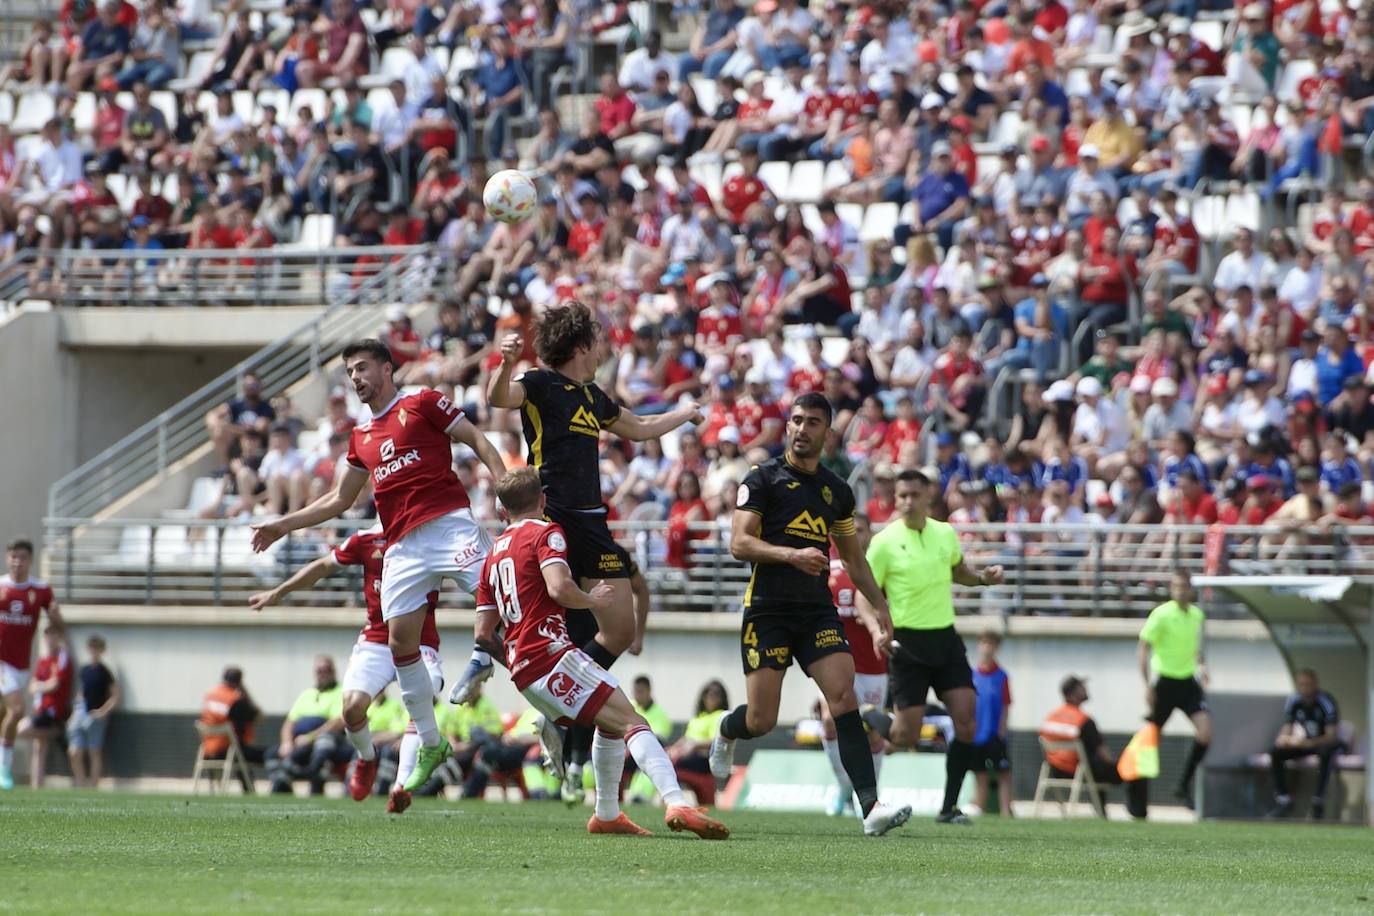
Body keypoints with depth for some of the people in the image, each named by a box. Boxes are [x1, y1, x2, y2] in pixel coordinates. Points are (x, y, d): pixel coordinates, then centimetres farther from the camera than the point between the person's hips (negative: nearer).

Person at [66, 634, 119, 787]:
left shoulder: (104, 672, -4)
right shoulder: (84, 670, 13)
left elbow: (115, 696, -5)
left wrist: (104, 711, -12)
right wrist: (74, 714, 15)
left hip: (95, 716, -5)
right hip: (80, 715, 5)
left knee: (94, 753, -1)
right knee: (74, 753, -2)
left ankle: (93, 787, 3)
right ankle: (80, 785, 7)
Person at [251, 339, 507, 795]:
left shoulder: (422, 403, 5)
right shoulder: (361, 437, 23)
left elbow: (478, 441, 2)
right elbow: (339, 500, 31)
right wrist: (282, 526, 28)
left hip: (449, 524, -6)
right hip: (403, 546, 6)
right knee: (400, 637, -1)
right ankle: (429, 744, 11)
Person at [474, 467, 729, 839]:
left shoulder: (494, 554, 23)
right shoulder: (546, 533, 1)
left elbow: (484, 633, 20)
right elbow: (558, 587, -19)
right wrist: (593, 599, -1)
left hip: (522, 669, 8)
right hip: (552, 652, -8)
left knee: (612, 722, 26)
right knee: (632, 722, -17)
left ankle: (607, 814, 26)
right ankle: (677, 804, -37)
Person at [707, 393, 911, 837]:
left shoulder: (837, 490, 14)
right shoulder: (762, 479, -1)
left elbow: (853, 558, 25)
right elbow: (739, 542, -10)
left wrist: (878, 608, 20)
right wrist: (793, 555, -23)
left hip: (818, 609, 3)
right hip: (767, 609, -3)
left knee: (844, 697, -16)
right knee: (761, 720, -6)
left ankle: (871, 807, -23)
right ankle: (725, 734, 33)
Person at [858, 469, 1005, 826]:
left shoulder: (946, 534, 5)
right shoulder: (885, 542, -8)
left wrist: (983, 577, 5)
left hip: (945, 637, 4)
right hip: (908, 641, -4)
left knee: (967, 722, -8)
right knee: (905, 736, -5)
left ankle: (949, 807, 2)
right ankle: (869, 717, 30)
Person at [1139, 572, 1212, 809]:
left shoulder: (1196, 614, 6)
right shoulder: (1161, 615, -12)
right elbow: (1143, 651, -11)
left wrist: (1200, 665, 7)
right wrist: (1148, 685, -16)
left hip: (1188, 681, 5)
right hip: (1165, 681, -4)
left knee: (1205, 732, -12)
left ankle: (1185, 785, 0)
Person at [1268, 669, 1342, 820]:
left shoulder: (1326, 702, -22)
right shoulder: (1293, 702, -7)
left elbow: (1332, 736, -27)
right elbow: (1287, 729, -1)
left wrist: (1309, 743, -43)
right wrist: (1283, 738, -27)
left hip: (1326, 743, -5)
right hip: (1305, 743, 5)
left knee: (1326, 752, -41)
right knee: (1275, 752, -16)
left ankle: (1319, 800, -35)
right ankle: (1283, 800, -14)